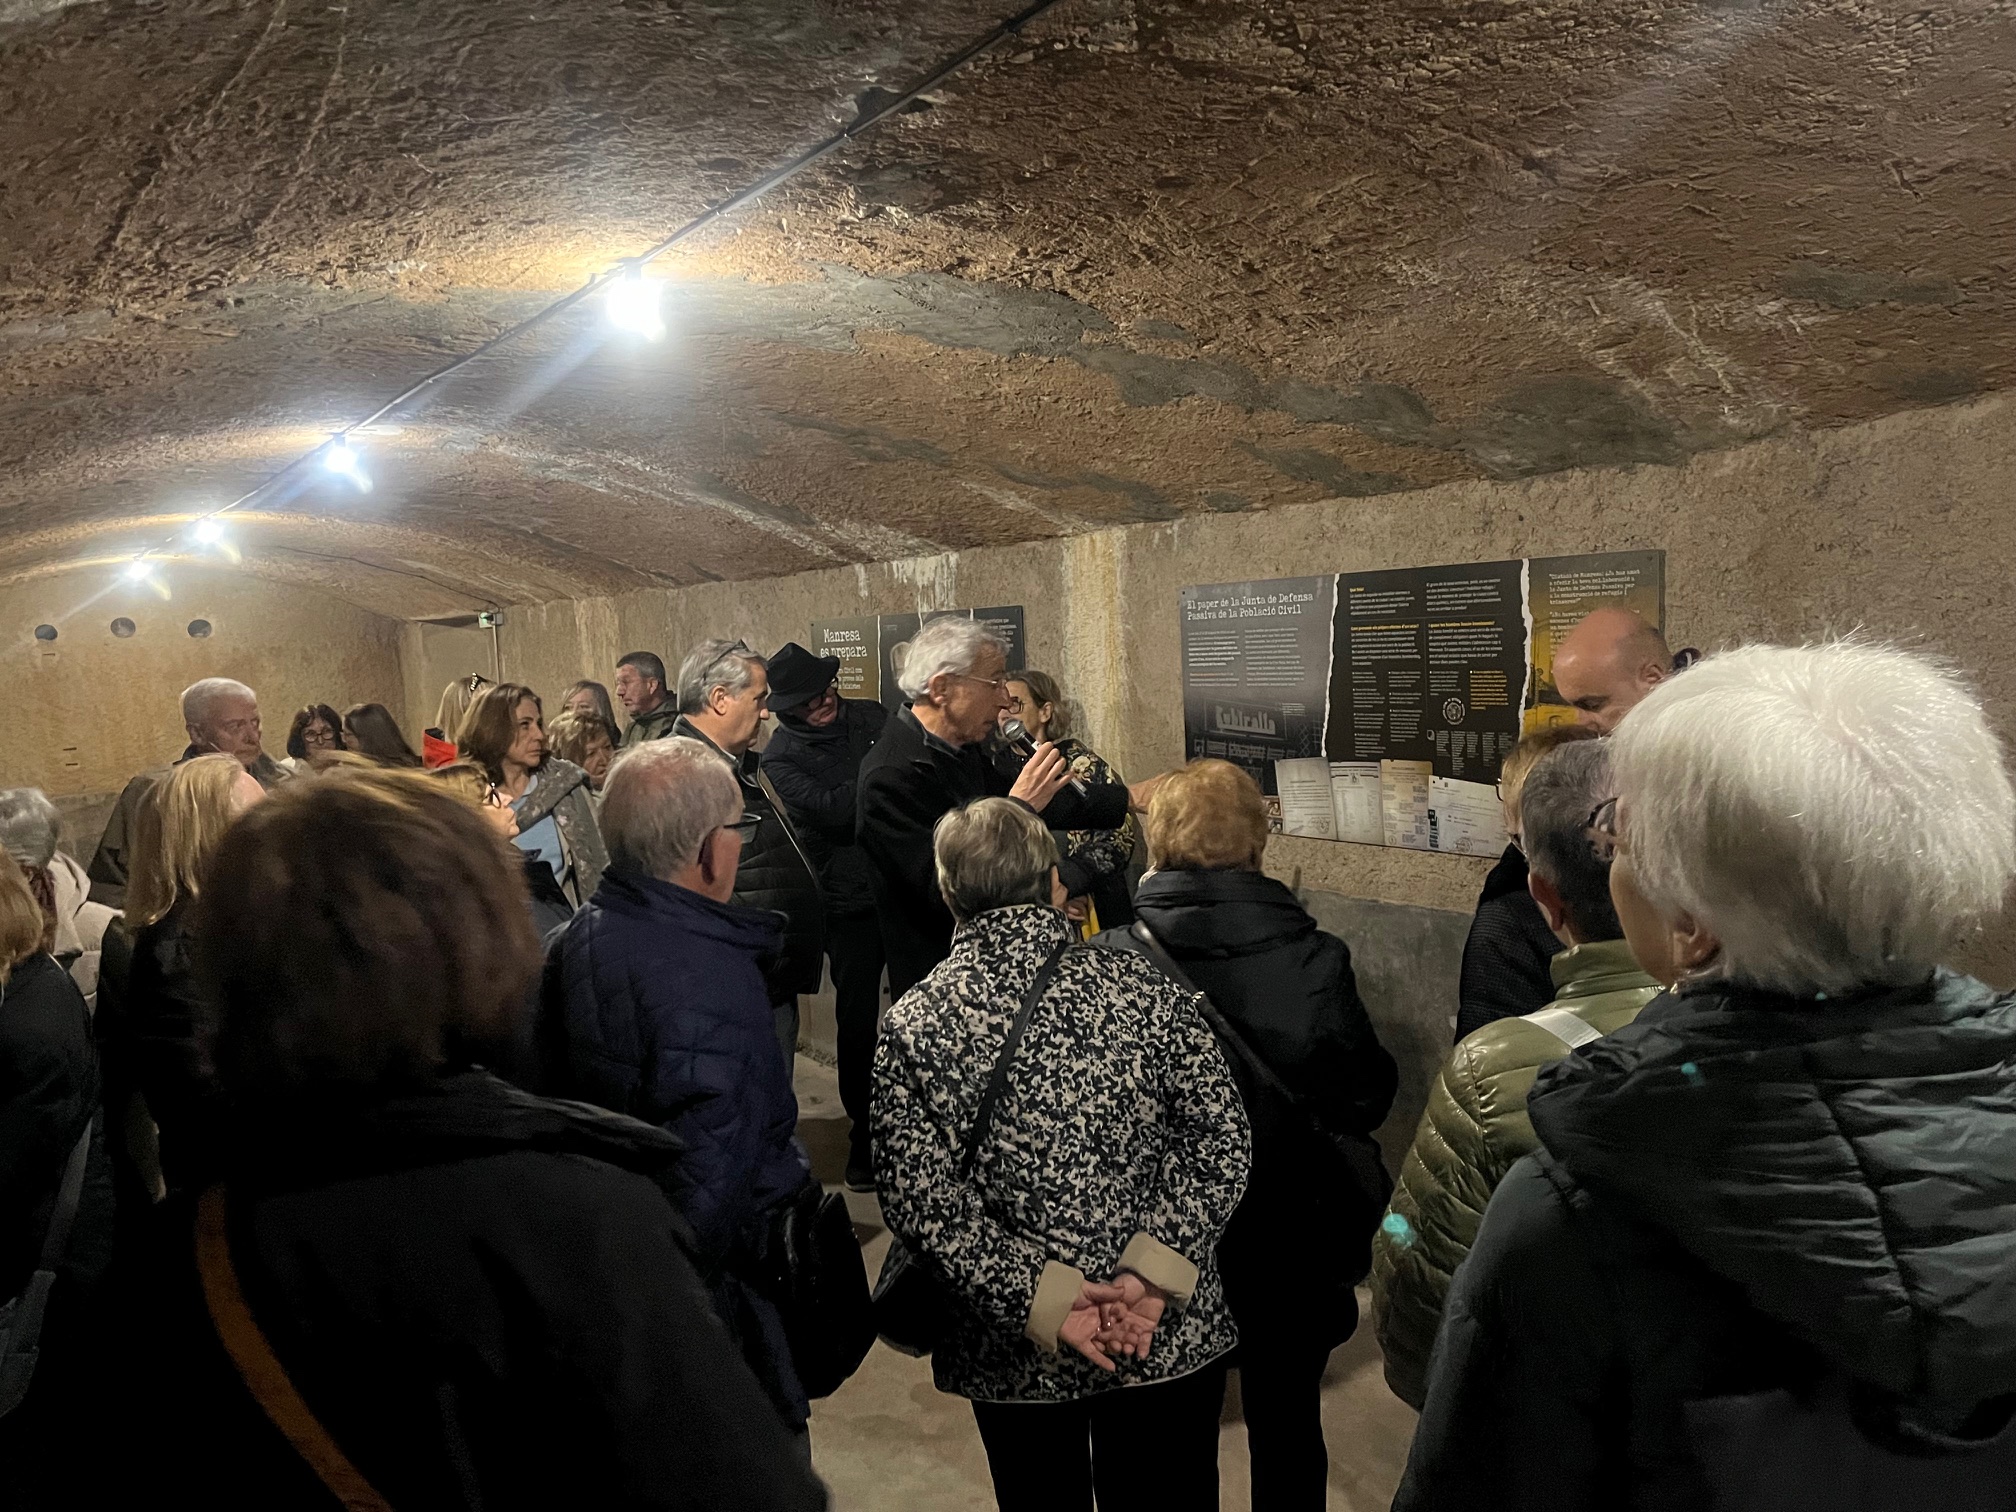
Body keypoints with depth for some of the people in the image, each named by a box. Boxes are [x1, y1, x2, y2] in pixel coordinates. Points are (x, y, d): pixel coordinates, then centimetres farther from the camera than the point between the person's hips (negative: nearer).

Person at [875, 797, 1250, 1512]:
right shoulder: (1144, 987, -11)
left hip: (1013, 1359, 0)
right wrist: (1154, 1274, -13)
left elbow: (917, 1199, -16)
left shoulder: (911, 1026, -12)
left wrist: (1038, 1300, -15)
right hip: (1173, 1334, 0)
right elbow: (1221, 1140, -11)